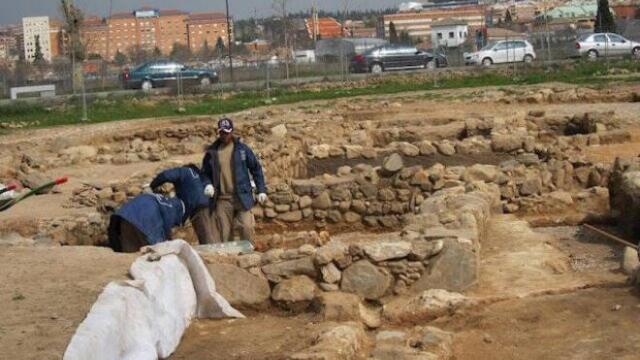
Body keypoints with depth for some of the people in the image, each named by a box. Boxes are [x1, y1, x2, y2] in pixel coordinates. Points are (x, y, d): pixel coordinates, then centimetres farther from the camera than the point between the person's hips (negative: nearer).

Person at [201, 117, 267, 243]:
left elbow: (256, 168, 6)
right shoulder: (212, 152, 6)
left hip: (242, 197, -1)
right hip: (222, 199, 1)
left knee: (247, 227, -9)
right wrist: (207, 184, -6)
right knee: (224, 233, 2)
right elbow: (205, 172, 15)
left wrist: (261, 190, 2)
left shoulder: (242, 148, 2)